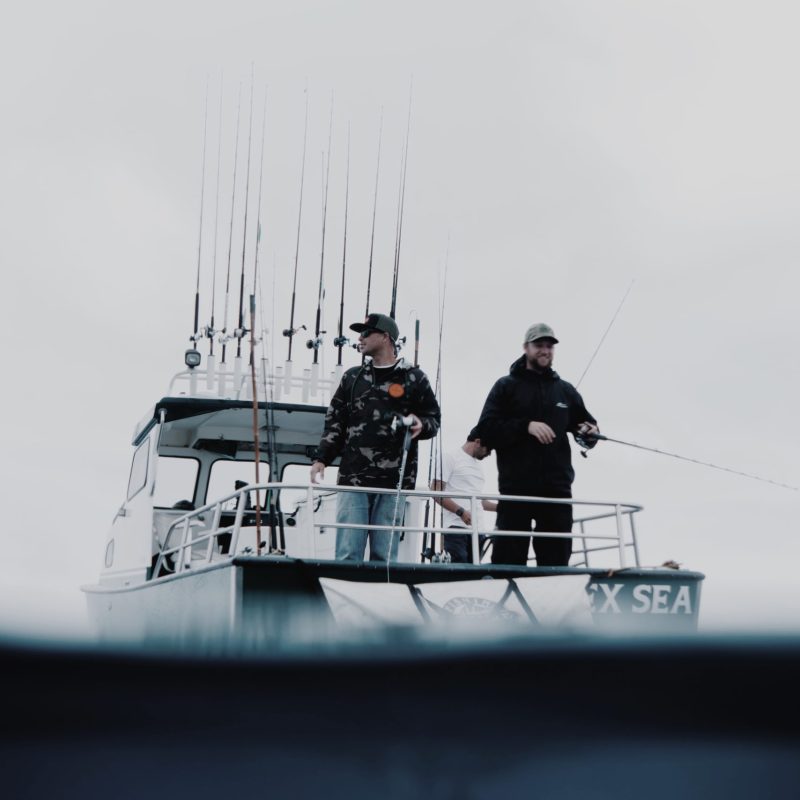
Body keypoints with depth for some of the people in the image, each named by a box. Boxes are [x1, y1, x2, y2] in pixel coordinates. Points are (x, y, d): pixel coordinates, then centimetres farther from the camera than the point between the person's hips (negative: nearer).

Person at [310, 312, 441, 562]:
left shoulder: (413, 378, 7)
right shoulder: (352, 377, 16)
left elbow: (434, 418, 12)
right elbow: (334, 422, 16)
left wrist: (421, 425, -11)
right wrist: (321, 459, 5)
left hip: (394, 482, -2)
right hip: (353, 478, 2)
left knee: (384, 556, 0)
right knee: (347, 554, -3)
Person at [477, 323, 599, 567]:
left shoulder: (565, 390, 19)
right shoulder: (506, 386, 8)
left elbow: (586, 422, 22)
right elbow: (486, 430, -3)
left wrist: (591, 431, -2)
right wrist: (526, 426, -16)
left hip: (556, 488, 3)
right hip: (516, 487, -3)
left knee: (556, 561, 4)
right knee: (508, 561, -5)